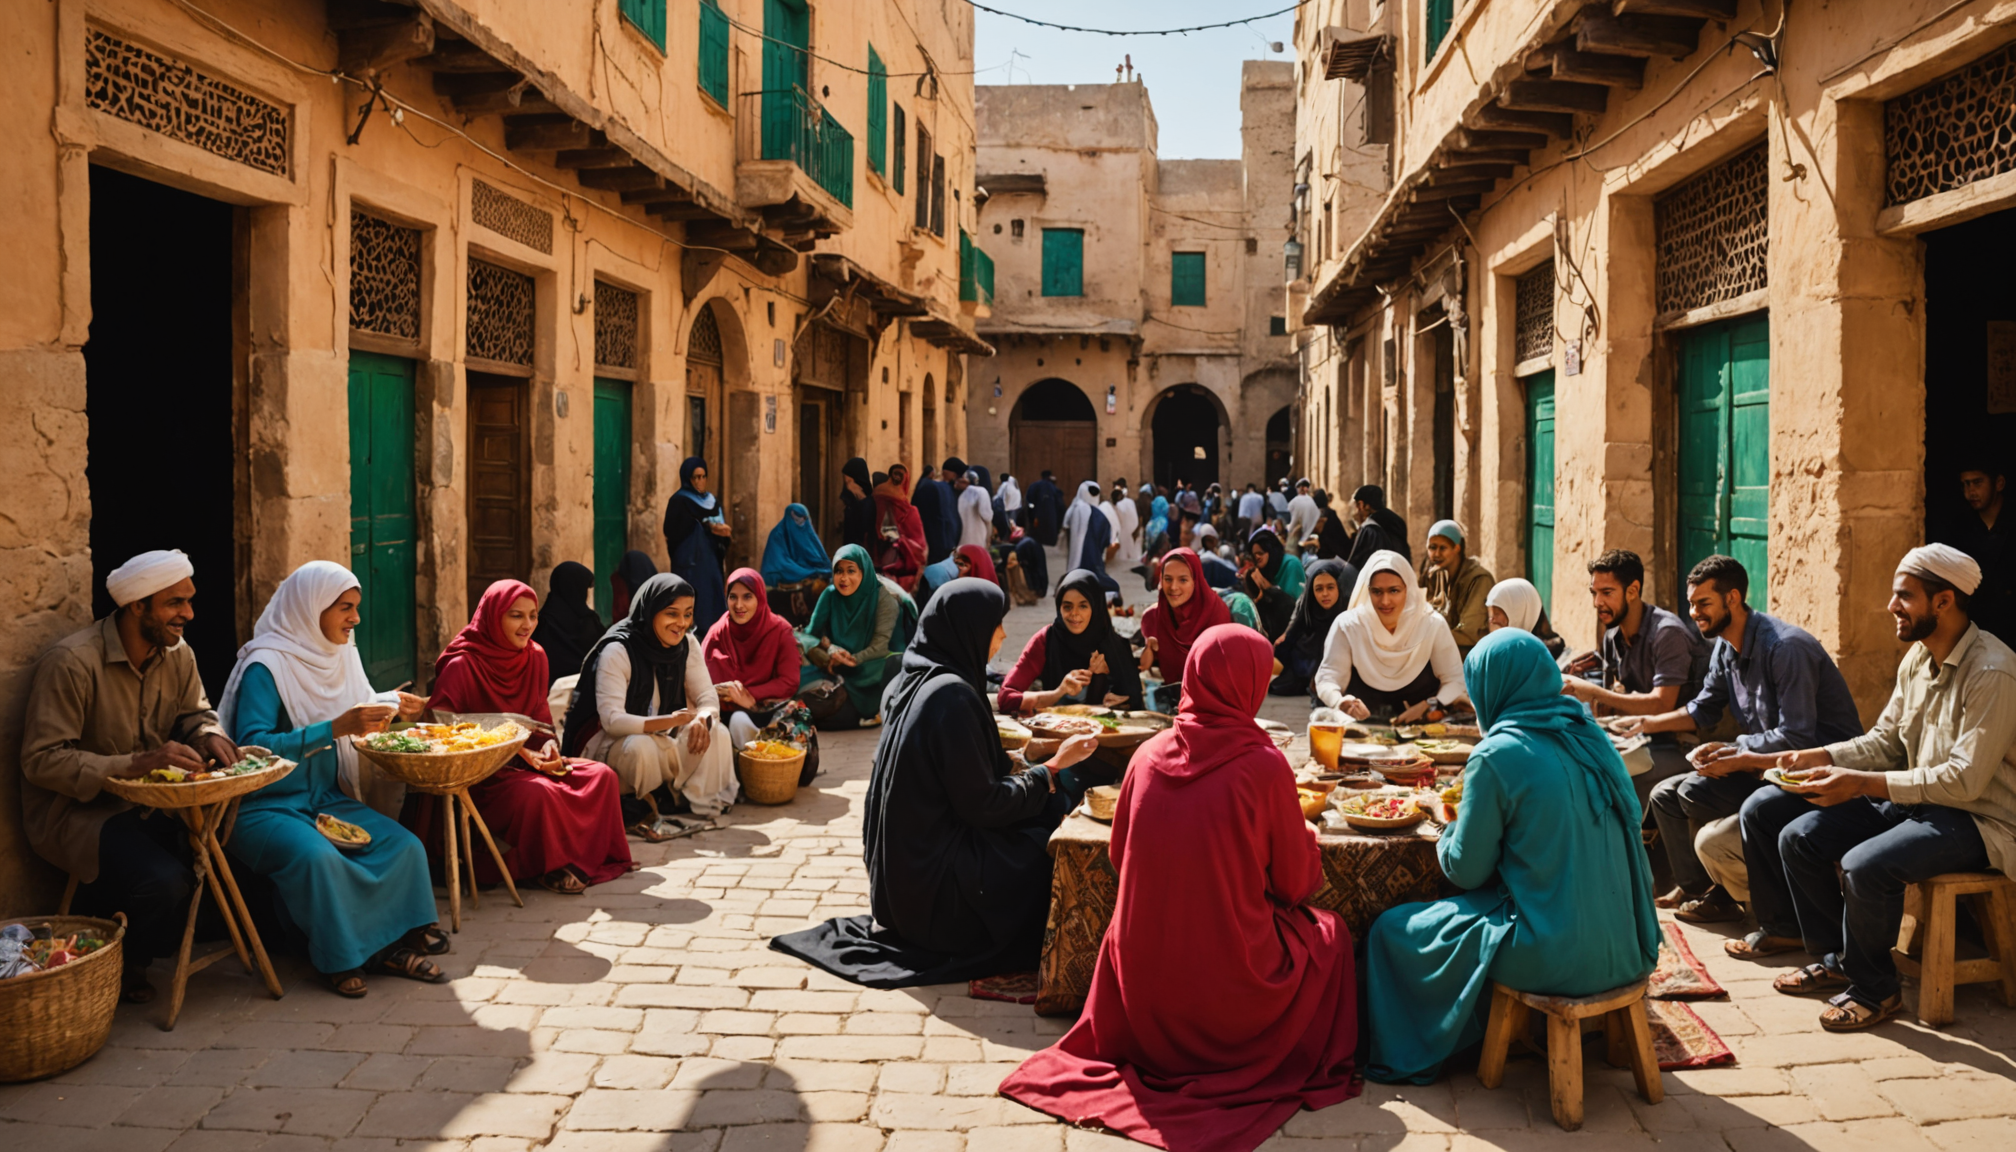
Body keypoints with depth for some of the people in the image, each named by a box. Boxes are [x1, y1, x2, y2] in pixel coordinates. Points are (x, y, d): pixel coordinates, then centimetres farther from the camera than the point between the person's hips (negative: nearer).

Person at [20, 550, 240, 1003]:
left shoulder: (177, 654, 3)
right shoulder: (72, 661, -19)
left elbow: (195, 712, 16)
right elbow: (41, 761, -21)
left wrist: (209, 736, -9)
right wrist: (134, 764, -32)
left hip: (149, 801, 7)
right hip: (76, 809, -7)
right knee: (165, 880, -29)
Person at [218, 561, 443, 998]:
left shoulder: (340, 655, 9)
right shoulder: (264, 666, -15)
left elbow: (361, 709, 27)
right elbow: (251, 746, -26)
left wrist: (389, 705, 4)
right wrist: (336, 728, -31)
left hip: (327, 799, 7)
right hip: (266, 808, -7)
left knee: (404, 846, -17)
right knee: (317, 855, -35)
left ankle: (391, 946, -8)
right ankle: (341, 957, -17)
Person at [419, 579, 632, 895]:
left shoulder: (535, 657, 8)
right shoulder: (461, 665, -12)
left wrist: (549, 744, -7)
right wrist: (515, 752, -21)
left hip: (528, 761, 7)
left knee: (602, 776, -14)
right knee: (536, 792, -35)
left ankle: (589, 856, -4)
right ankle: (548, 867, -13)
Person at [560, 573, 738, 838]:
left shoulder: (686, 645, -2)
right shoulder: (617, 651, -22)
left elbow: (708, 698, -2)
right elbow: (612, 720, -29)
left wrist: (702, 719, -28)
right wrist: (669, 721, -43)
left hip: (661, 739, 6)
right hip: (609, 742, -6)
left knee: (717, 734, -18)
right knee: (641, 747, -39)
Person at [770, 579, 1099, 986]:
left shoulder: (909, 681, 6)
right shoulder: (951, 695, -21)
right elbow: (982, 805, -19)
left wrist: (1010, 765, 11)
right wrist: (1052, 768, -8)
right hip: (936, 885, -9)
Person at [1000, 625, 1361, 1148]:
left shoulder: (1149, 755, -4)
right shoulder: (1265, 766, -16)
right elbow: (1296, 884, -5)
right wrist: (1307, 838, 16)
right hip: (1231, 984, -3)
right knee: (1329, 931, 23)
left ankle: (1163, 1054, 28)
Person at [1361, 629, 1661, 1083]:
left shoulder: (1497, 756, -15)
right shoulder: (1590, 735, 4)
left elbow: (1466, 870, -7)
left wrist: (1452, 830, 13)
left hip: (1556, 956, -7)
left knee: (1391, 931, 8)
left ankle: (1402, 1058, 24)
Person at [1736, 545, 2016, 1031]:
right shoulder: (1917, 657, 7)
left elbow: (1965, 780, -26)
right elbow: (1884, 741, 13)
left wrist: (1863, 783, -28)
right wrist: (1820, 758, -4)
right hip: (1915, 802, 9)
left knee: (1865, 864, -33)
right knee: (1797, 836, -4)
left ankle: (1874, 989, -8)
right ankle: (1835, 959, 12)